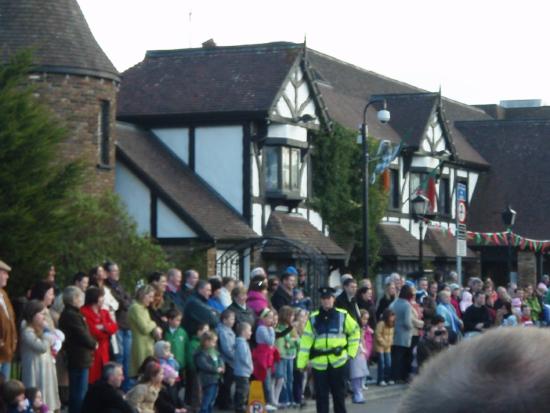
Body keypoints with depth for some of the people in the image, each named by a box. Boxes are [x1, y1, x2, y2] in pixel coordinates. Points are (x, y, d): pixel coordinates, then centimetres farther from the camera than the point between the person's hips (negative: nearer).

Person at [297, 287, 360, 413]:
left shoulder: (342, 316, 1)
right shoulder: (313, 318, 2)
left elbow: (355, 332, 13)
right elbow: (306, 341, 0)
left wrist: (351, 352, 6)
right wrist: (301, 363, -6)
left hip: (338, 362, 0)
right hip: (319, 363, 0)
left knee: (339, 395, 9)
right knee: (321, 397, 3)